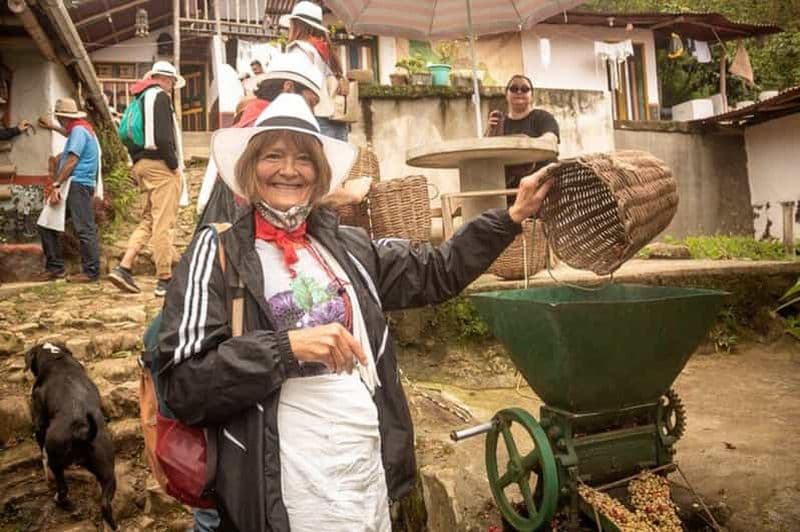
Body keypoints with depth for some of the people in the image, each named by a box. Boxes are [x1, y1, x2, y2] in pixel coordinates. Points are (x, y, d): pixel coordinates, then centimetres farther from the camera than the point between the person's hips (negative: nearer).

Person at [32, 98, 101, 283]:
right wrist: (52, 127, 58)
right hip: (70, 185, 11)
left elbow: (72, 161, -18)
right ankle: (54, 268, 14)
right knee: (47, 224, 10)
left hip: (77, 185, -10)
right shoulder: (81, 128, 20)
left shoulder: (79, 130, -10)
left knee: (84, 229, -8)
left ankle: (91, 271, -5)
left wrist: (56, 184, -17)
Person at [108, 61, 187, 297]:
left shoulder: (140, 99, 21)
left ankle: (124, 268, 4)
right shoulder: (160, 96, -7)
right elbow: (163, 137, -19)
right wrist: (175, 165, -13)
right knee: (163, 223, -7)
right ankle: (165, 280, -3)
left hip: (141, 163, 9)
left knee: (148, 220, 14)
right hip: (160, 164, -9)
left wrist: (137, 162, 20)